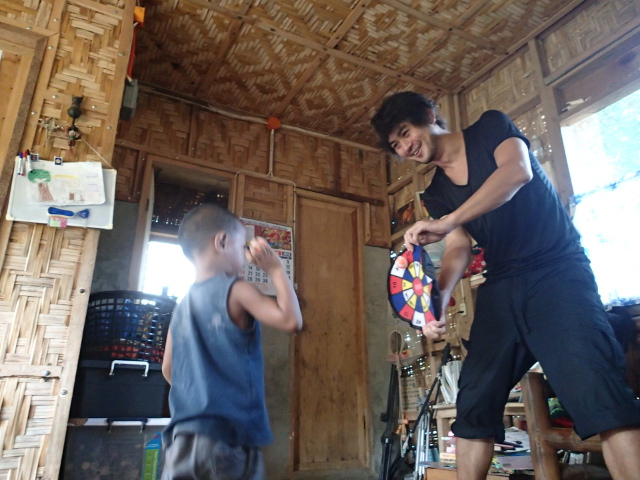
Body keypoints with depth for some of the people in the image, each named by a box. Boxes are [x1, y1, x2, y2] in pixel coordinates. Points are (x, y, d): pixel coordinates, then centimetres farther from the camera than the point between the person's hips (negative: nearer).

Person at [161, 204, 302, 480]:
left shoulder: (182, 306, 11)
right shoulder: (235, 291, -10)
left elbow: (168, 370, 18)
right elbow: (291, 320, -19)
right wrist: (275, 268, -8)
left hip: (182, 438, 7)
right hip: (228, 436, -6)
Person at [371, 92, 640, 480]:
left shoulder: (491, 127, 1)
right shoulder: (437, 194, 13)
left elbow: (518, 170, -19)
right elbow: (458, 249, 3)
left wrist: (446, 222, -29)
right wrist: (438, 300, -16)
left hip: (558, 272, -5)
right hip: (501, 288, 5)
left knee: (599, 393, -22)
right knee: (473, 403, 2)